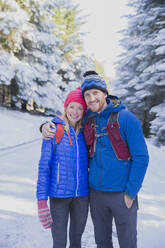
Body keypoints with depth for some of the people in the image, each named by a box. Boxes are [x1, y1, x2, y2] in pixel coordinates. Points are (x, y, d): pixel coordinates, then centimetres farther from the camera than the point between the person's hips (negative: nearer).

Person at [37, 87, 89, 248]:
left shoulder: (85, 132, 3)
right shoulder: (54, 131, -8)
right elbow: (44, 167, -8)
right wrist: (41, 200, -12)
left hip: (82, 195, 4)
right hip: (59, 195, -4)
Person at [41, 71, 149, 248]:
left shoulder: (126, 118, -12)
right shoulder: (86, 120, 3)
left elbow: (141, 157, -12)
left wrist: (130, 193, -14)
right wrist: (47, 126, -4)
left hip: (122, 194, -4)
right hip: (96, 193, 4)